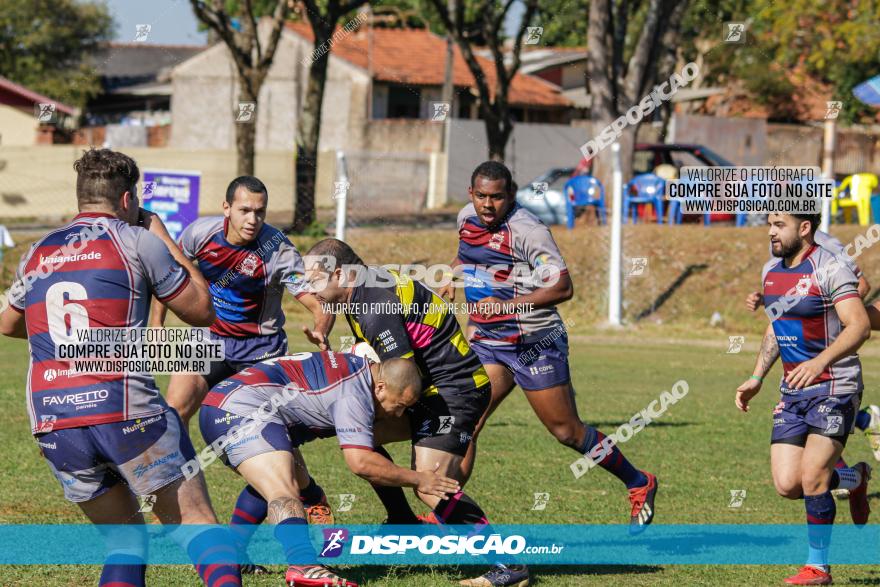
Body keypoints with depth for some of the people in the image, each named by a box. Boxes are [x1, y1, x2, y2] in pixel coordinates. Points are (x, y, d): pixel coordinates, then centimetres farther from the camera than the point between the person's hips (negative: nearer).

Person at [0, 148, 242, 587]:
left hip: (52, 426, 5)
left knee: (125, 539, 16)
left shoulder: (36, 254, 17)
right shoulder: (138, 241, 2)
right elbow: (202, 311, 11)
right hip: (127, 414, -4)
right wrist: (165, 238, 21)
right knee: (195, 521, 1)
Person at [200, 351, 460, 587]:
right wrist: (417, 480, -12)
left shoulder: (358, 369, 15)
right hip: (243, 410, -11)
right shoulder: (354, 393, -16)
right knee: (284, 493, -28)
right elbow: (361, 462, -22)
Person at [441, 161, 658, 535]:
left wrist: (509, 305, -28)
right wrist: (453, 276, 9)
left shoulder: (527, 230, -19)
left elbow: (563, 288, -22)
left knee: (566, 431, 1)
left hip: (535, 343, -6)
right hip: (486, 342, 6)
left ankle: (639, 484, 19)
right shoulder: (467, 218, 4)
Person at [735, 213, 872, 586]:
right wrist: (756, 379, 18)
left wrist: (820, 362, -37)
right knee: (787, 485, -2)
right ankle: (853, 479, 27)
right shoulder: (771, 271, 11)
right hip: (792, 391, 7)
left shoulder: (830, 269, -14)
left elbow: (859, 325, -24)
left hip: (834, 388, -7)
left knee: (812, 478, -13)